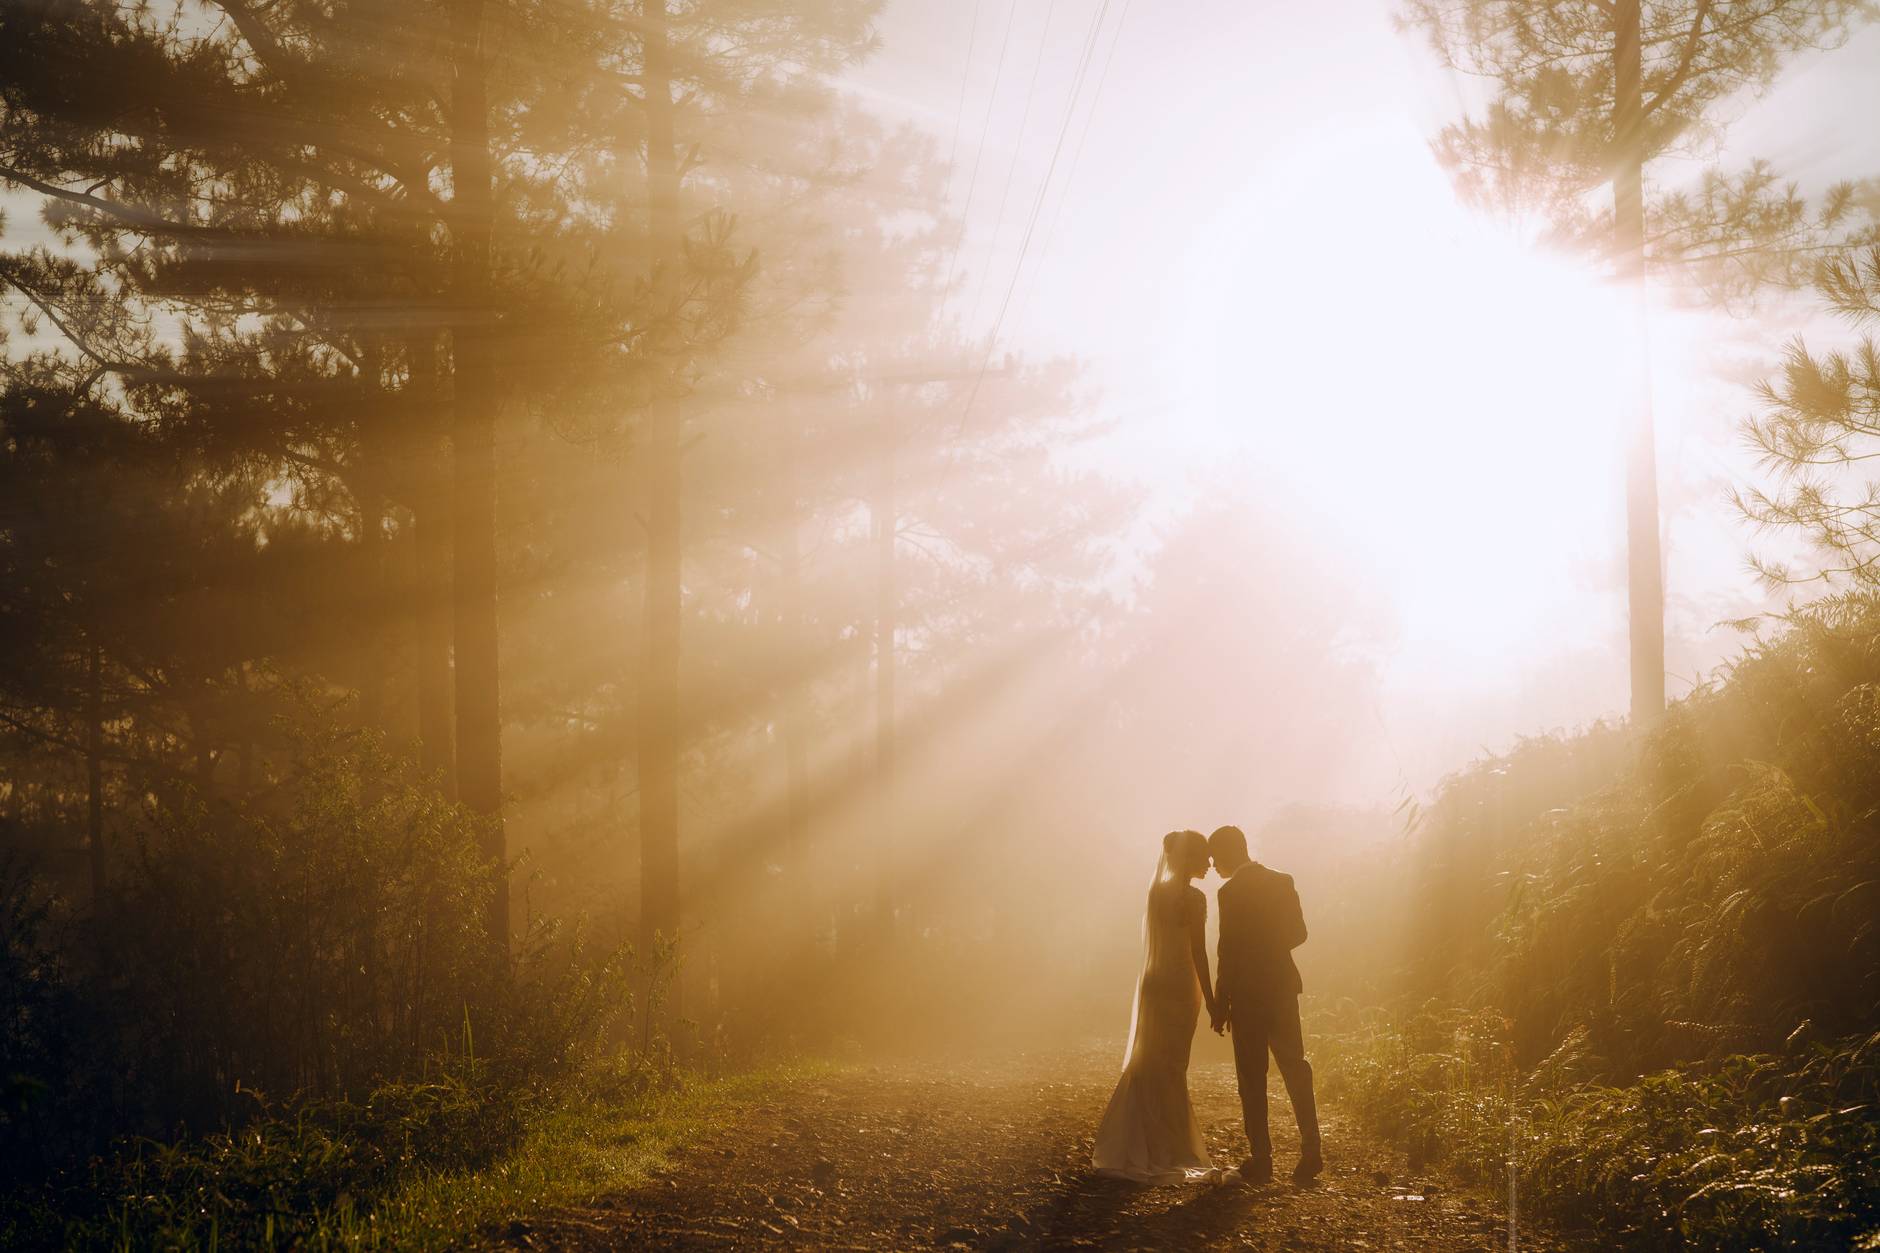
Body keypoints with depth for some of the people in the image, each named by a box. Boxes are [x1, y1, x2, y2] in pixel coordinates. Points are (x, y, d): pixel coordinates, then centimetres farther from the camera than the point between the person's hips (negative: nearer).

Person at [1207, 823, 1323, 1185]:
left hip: (1248, 993, -6)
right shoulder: (1282, 882, 6)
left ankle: (1261, 1158, 0)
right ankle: (1311, 1149, 4)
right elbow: (1298, 933, 9)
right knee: (1294, 1065, 11)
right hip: (1283, 986, 6)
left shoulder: (1231, 892, -13)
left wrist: (1220, 1003, -9)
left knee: (1252, 1075, 1)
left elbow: (1229, 951, -14)